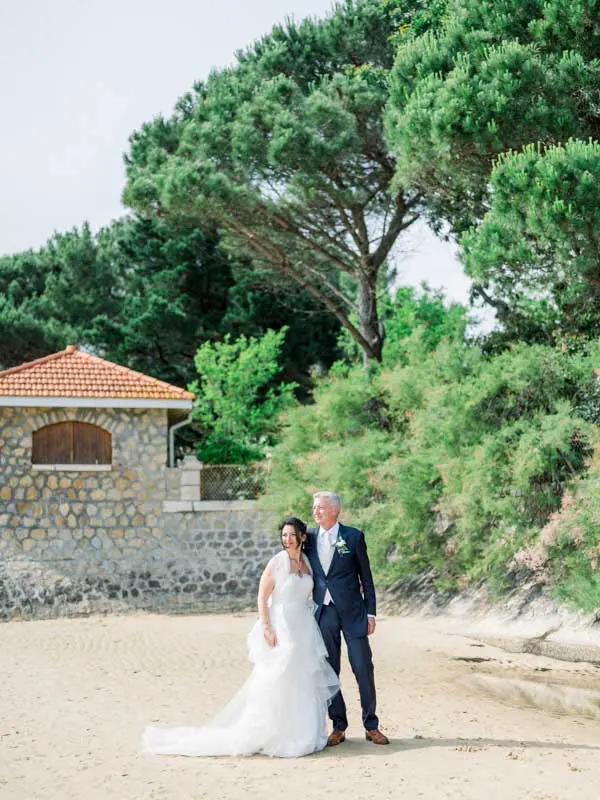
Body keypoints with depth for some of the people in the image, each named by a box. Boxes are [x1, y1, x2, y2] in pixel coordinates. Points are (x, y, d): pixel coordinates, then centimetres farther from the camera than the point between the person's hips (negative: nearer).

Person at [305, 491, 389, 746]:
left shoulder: (353, 536, -3)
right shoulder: (309, 538, 6)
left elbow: (366, 576, 1)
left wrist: (370, 612, -3)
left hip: (352, 612, -3)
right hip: (322, 613, 3)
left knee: (363, 669, -1)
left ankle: (371, 726, 11)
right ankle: (338, 727, 15)